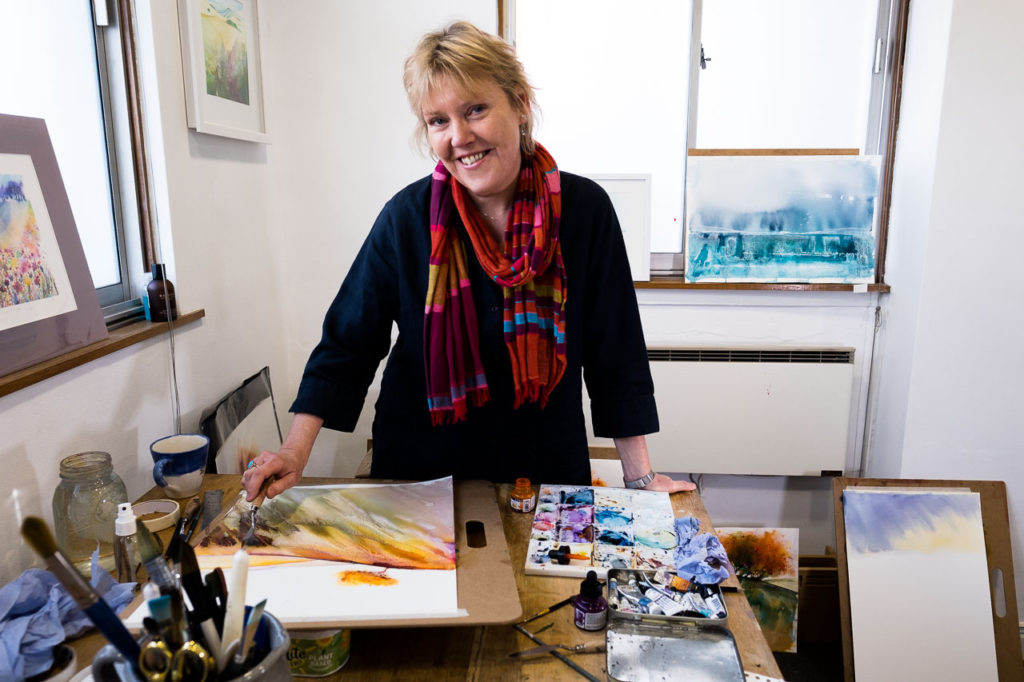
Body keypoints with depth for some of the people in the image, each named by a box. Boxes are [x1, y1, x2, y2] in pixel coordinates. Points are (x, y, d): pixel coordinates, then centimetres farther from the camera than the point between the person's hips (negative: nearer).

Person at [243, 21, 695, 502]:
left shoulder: (585, 209, -11)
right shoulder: (406, 218, -12)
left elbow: (616, 352, -7)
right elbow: (347, 344, -5)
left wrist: (640, 476, -6)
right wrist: (296, 451, -13)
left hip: (547, 468, 0)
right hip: (420, 469, 1)